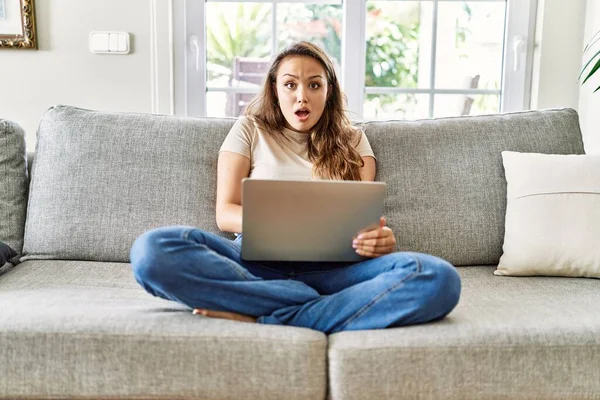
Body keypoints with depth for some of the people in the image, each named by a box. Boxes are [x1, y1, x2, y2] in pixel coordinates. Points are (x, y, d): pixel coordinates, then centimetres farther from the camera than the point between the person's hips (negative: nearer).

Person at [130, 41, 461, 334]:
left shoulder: (352, 141, 20)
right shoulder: (249, 131, 17)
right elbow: (225, 213, 8)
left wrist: (380, 238, -17)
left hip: (331, 269, 1)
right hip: (256, 263, 0)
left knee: (438, 277, -30)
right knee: (153, 249, -30)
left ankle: (260, 319, -30)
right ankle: (328, 305, -28)